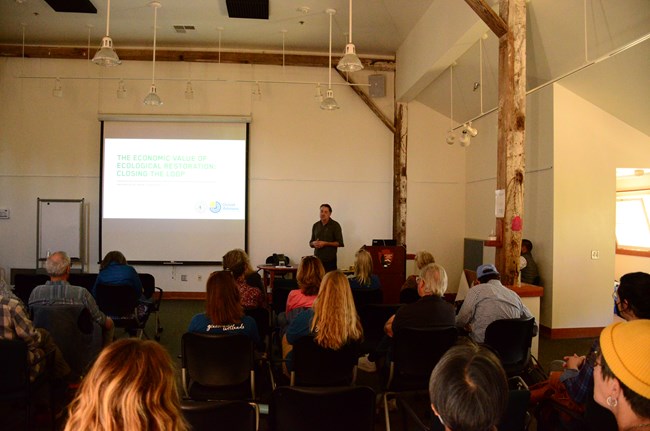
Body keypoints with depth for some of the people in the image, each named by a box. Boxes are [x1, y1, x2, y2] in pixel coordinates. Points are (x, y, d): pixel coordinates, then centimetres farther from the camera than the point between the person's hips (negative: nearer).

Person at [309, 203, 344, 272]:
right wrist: (314, 243, -4)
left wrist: (325, 243, -13)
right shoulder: (315, 225, 12)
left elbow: (340, 243, -6)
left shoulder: (335, 225, -2)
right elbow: (311, 243, 19)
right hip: (317, 259, 4)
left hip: (330, 260, -4)